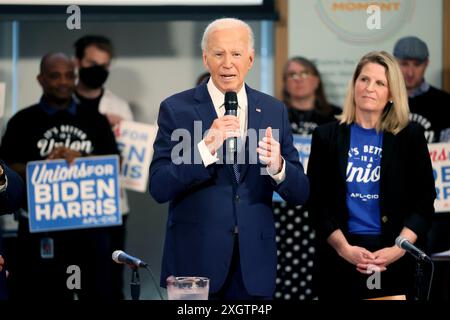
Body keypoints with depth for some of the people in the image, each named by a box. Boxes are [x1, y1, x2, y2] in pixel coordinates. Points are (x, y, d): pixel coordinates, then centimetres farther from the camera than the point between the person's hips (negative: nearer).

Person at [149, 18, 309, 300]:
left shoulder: (274, 111, 6)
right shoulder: (176, 109, -2)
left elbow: (300, 193, 5)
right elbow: (159, 188, -10)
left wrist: (278, 167, -17)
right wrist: (206, 148, -23)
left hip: (254, 263, 2)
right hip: (195, 259, -2)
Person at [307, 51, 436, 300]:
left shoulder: (410, 137, 5)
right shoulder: (327, 136, 6)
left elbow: (424, 203, 2)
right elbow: (317, 203, 3)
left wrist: (398, 249, -12)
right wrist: (345, 248, -11)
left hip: (396, 262, 0)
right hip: (339, 259, 1)